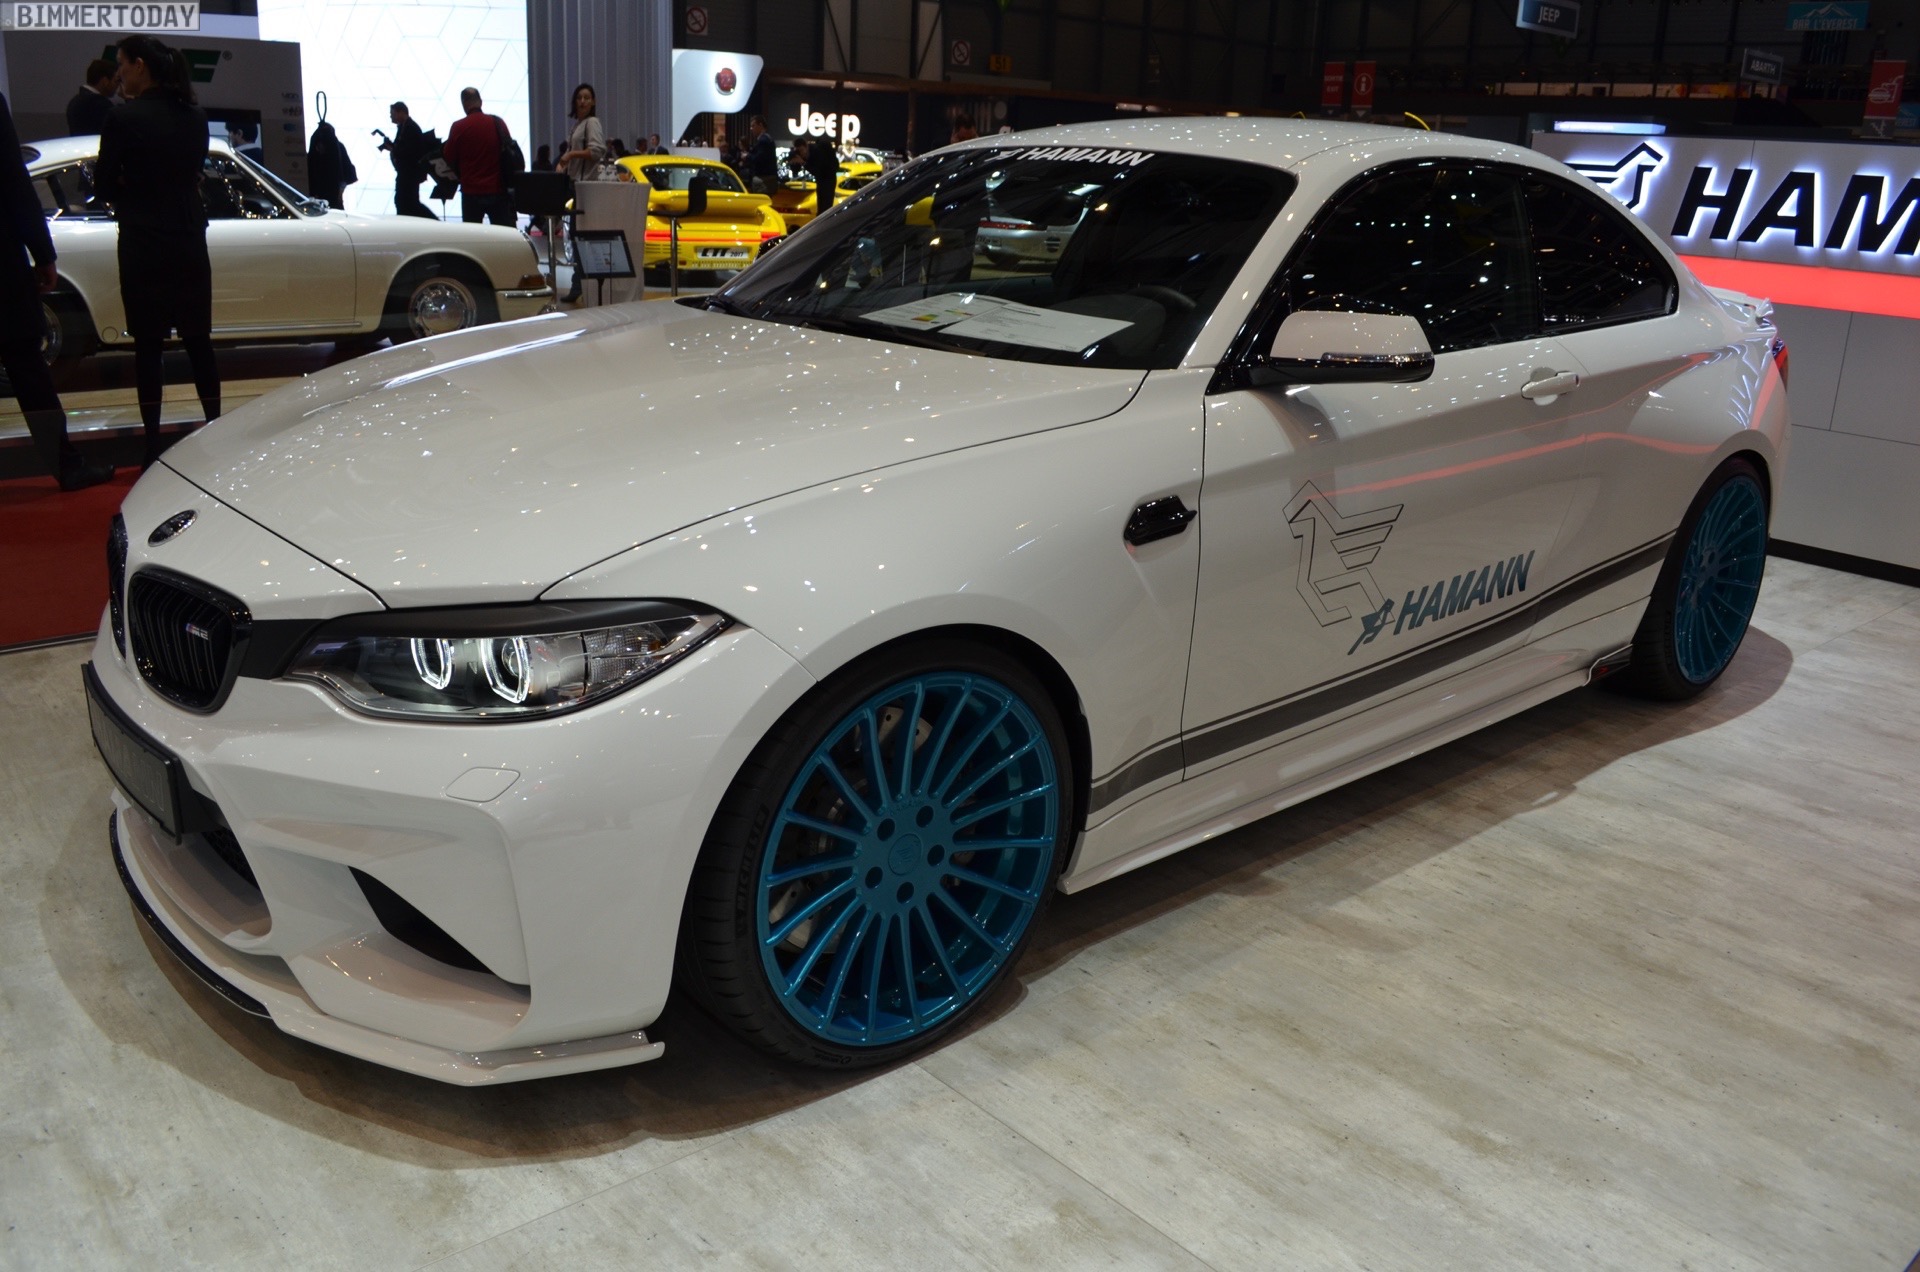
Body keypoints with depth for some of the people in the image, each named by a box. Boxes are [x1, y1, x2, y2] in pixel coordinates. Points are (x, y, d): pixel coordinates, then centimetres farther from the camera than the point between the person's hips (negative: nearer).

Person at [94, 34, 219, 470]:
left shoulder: (124, 118, -11)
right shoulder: (194, 118, 4)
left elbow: (104, 185, -6)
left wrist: (129, 193, 13)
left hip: (143, 244, -4)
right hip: (189, 241, 4)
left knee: (148, 345, 2)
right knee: (198, 340, 12)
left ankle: (153, 445, 4)